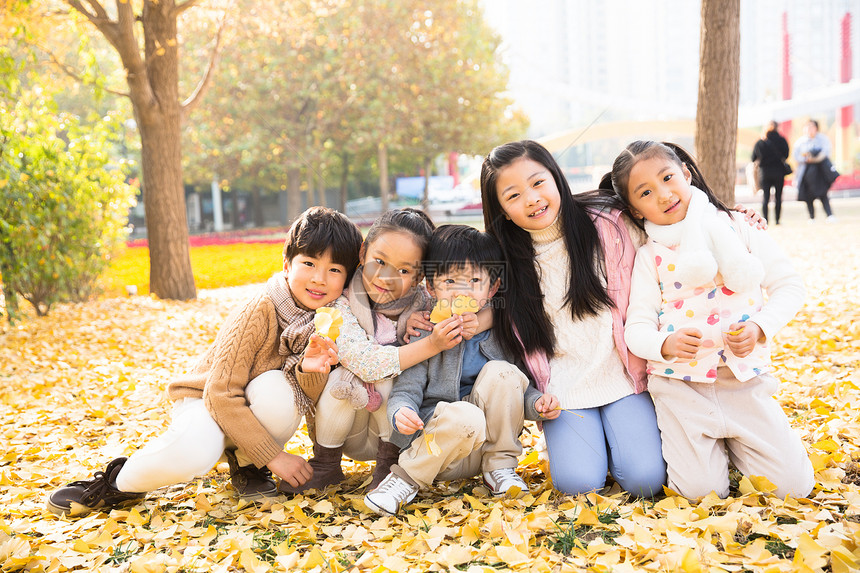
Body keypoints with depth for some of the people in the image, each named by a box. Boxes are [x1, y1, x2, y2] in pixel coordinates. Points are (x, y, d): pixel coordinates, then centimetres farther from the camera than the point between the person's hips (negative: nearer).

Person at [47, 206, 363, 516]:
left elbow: (314, 395, -12)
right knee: (193, 450, -37)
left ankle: (246, 465, -3)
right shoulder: (258, 313, -27)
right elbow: (221, 394, -27)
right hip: (206, 400, -3)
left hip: (253, 406, 3)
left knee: (277, 388, -32)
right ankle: (119, 481, -5)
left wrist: (310, 369, -36)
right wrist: (273, 456, -25)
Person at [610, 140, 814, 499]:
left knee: (794, 485, -2)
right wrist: (665, 344, -27)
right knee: (702, 491, -8)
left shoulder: (739, 227, 2)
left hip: (744, 378, 1)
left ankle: (731, 440, 25)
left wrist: (760, 328, -14)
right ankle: (698, 443, 23)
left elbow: (789, 285, 3)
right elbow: (636, 328, -5)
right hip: (680, 385, -1)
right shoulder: (649, 257, -1)